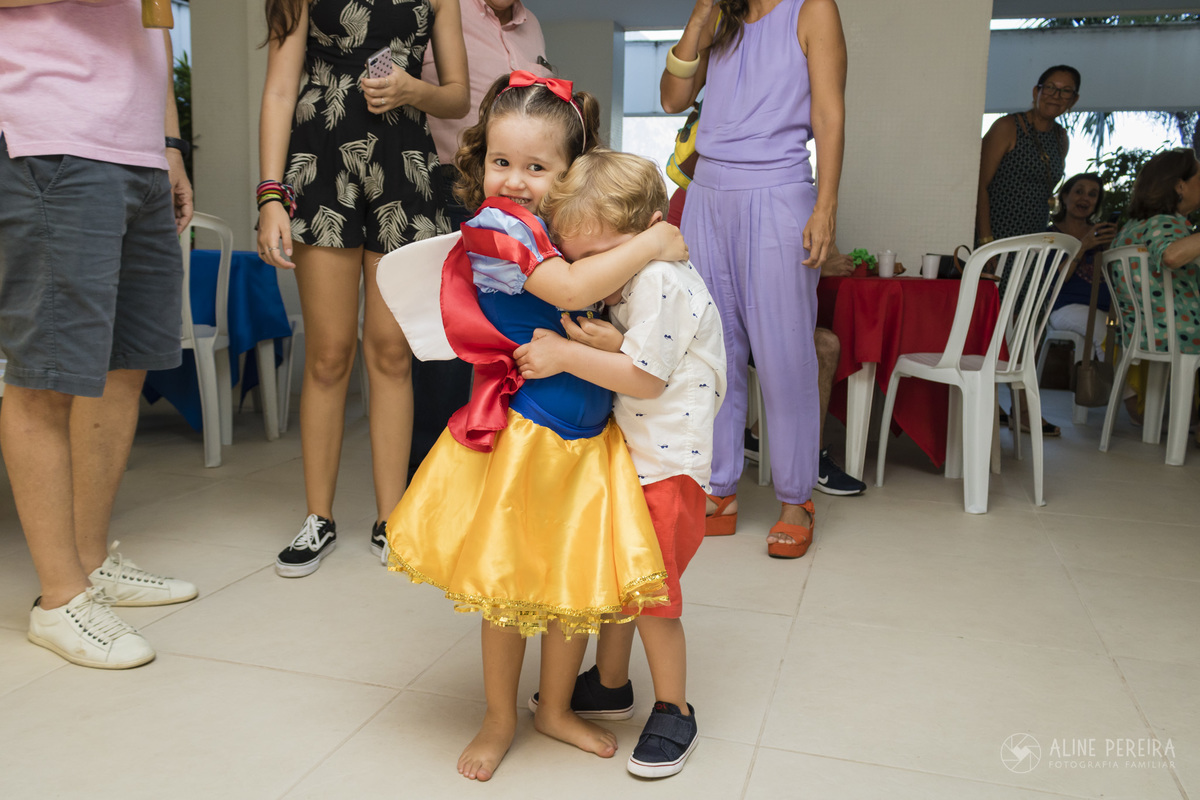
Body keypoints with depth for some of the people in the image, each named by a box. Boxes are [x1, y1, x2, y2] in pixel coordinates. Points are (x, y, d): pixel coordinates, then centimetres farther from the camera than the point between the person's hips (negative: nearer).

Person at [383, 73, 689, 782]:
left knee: (580, 582, 14)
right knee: (510, 588, 8)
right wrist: (651, 243, -15)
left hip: (589, 438, 7)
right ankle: (500, 719, 31)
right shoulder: (495, 228, -13)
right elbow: (571, 289, -25)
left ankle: (556, 707, 36)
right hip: (521, 436, -6)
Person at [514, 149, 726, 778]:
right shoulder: (629, 284, 8)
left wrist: (567, 356, -24)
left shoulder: (664, 283, -21)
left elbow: (646, 377, -24)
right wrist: (601, 343, -10)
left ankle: (674, 711, 21)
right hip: (625, 458, 9)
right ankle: (610, 683, 39)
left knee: (651, 591, 0)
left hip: (667, 465, -9)